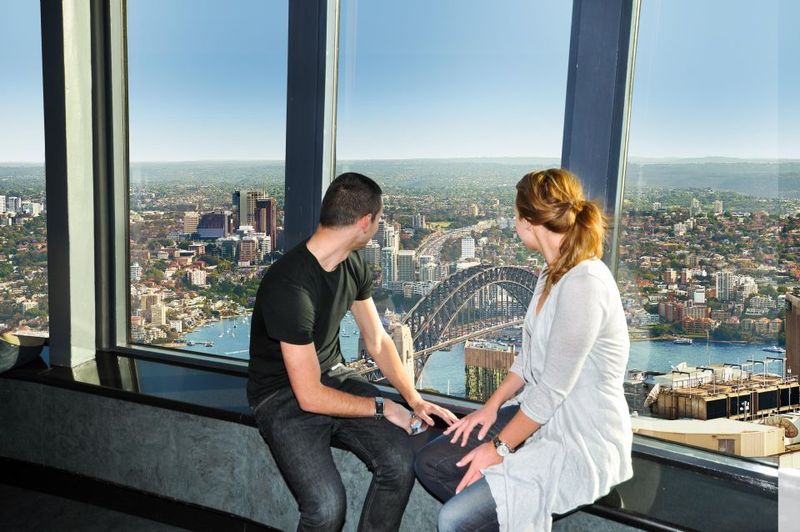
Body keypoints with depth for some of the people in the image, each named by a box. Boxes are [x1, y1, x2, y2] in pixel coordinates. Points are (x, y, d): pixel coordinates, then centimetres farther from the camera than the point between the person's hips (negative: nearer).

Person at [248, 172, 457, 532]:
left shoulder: (353, 265, 0)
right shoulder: (290, 286, -27)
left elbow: (377, 341, 9)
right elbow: (310, 397, -24)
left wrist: (414, 399, -2)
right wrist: (381, 407, -13)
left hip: (334, 375, 7)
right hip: (284, 396, -6)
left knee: (400, 462, -19)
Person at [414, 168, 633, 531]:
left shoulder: (583, 284, -24)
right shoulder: (554, 273, 8)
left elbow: (554, 387, -23)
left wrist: (500, 448, -15)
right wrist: (492, 406, 5)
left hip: (582, 441, -9)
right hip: (542, 416, 10)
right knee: (429, 463, 3)